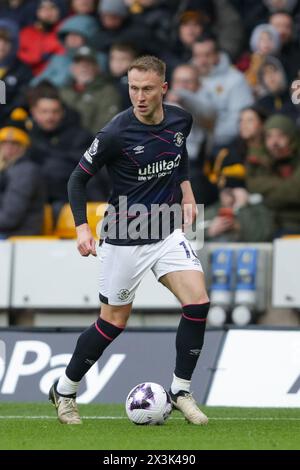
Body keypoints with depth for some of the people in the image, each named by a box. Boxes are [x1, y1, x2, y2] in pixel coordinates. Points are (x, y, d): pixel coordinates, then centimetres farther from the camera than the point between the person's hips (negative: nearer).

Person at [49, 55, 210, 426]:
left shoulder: (180, 120, -4)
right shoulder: (115, 133, -20)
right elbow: (78, 178, -9)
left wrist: (186, 190, 10)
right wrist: (82, 227, -19)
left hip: (167, 232, 4)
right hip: (124, 239, -4)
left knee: (198, 302, -12)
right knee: (113, 323, 4)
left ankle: (180, 391, 3)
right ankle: (64, 391, 25)